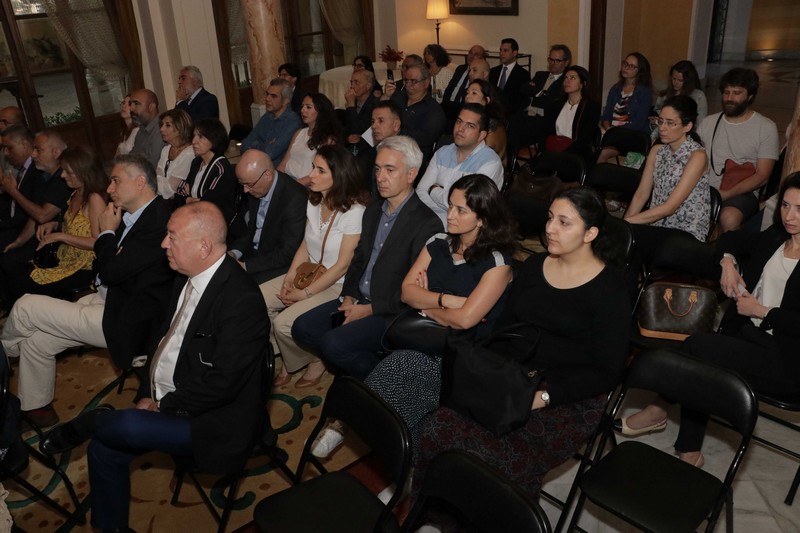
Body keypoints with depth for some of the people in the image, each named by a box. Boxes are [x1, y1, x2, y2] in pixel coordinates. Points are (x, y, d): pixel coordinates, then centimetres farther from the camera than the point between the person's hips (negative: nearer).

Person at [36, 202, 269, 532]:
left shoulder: (241, 299, -25)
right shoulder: (187, 279, 4)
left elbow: (221, 384, -25)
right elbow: (162, 338, 14)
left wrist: (162, 407, -14)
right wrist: (147, 396, 3)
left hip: (211, 422, -8)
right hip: (165, 404, 9)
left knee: (126, 426, -27)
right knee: (104, 449, 0)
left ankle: (88, 423, 7)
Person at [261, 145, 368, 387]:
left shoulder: (354, 211, -19)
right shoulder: (314, 201, 4)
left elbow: (342, 265, -18)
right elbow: (305, 245, 11)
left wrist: (306, 293, -16)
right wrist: (290, 277, -4)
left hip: (336, 285, -7)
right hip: (307, 274, 8)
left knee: (284, 322, -25)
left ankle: (316, 362, 6)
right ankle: (283, 358, 10)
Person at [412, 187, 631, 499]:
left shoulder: (610, 290, -7)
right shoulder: (534, 266, 11)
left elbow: (606, 373, -10)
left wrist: (544, 396, -19)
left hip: (567, 401, -5)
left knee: (491, 456, -29)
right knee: (435, 430, -19)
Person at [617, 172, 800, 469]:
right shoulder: (774, 239, 9)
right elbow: (731, 238, 28)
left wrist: (761, 310, -15)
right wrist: (728, 262, 8)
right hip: (746, 333, 6)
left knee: (695, 346, -23)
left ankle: (659, 409, -1)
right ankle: (689, 450, -11)